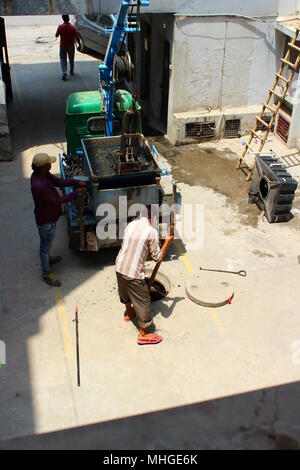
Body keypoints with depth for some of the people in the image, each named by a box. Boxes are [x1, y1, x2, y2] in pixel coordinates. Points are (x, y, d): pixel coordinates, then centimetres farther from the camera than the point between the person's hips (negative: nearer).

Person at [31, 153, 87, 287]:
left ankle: (49, 258, 58)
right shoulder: (39, 186, -38)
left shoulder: (43, 174, -10)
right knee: (45, 245, 10)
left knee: (47, 242, 32)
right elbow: (56, 201, -27)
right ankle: (46, 274, 28)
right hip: (45, 220, -9)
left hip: (50, 215, 9)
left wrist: (77, 182, -11)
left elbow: (59, 182, 1)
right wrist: (76, 194, -22)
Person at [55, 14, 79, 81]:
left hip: (63, 46, -1)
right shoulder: (73, 26, -8)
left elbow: (56, 35, -1)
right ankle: (71, 71, 36)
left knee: (63, 60, 1)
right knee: (71, 59, 20)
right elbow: (76, 36, -6)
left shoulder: (60, 27, -10)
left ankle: (64, 74, -17)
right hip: (71, 46, 1)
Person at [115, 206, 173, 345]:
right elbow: (157, 257, -10)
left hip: (119, 267, 7)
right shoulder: (151, 231, -16)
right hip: (133, 273, -7)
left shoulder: (130, 224, 2)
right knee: (142, 301, 10)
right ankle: (143, 334, 22)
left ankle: (129, 313, 58)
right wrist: (167, 242, 2)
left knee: (126, 291, 32)